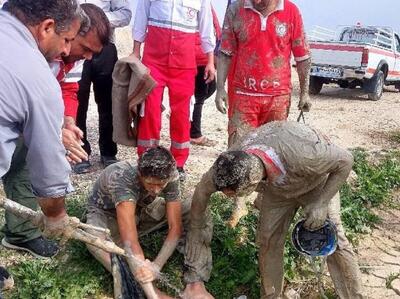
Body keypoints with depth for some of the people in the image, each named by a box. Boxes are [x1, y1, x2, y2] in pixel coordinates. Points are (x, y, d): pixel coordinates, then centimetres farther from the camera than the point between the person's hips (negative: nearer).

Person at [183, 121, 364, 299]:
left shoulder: (300, 156, -46)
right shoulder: (232, 160, -32)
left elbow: (345, 160, -27)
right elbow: (202, 190, -12)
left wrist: (321, 203, -28)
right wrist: (195, 230, -2)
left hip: (317, 183, -3)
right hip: (278, 187, 3)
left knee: (334, 241, -7)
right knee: (268, 239, -5)